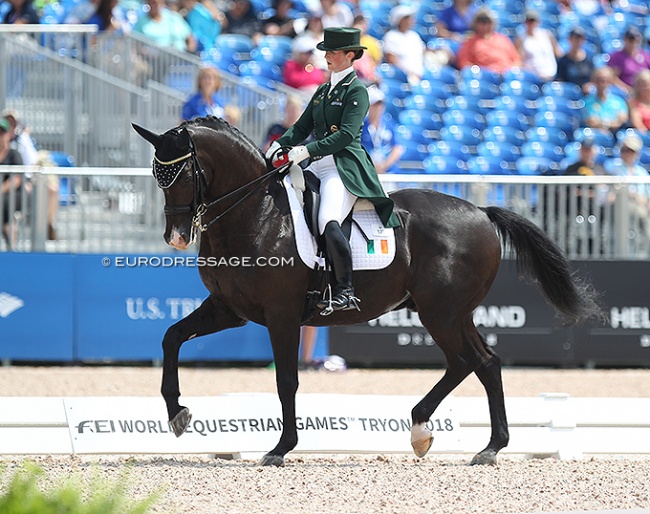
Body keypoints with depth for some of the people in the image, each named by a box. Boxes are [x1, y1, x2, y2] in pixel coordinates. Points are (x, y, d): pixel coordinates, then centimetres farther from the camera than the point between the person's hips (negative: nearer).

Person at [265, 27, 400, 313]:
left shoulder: (356, 90, -5)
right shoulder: (323, 90, 20)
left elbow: (346, 134, -15)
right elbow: (302, 127, 18)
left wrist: (307, 150, -23)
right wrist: (279, 145, -1)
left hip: (345, 167, -9)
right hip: (318, 167, 9)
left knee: (328, 222, -30)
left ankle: (345, 292, -27)